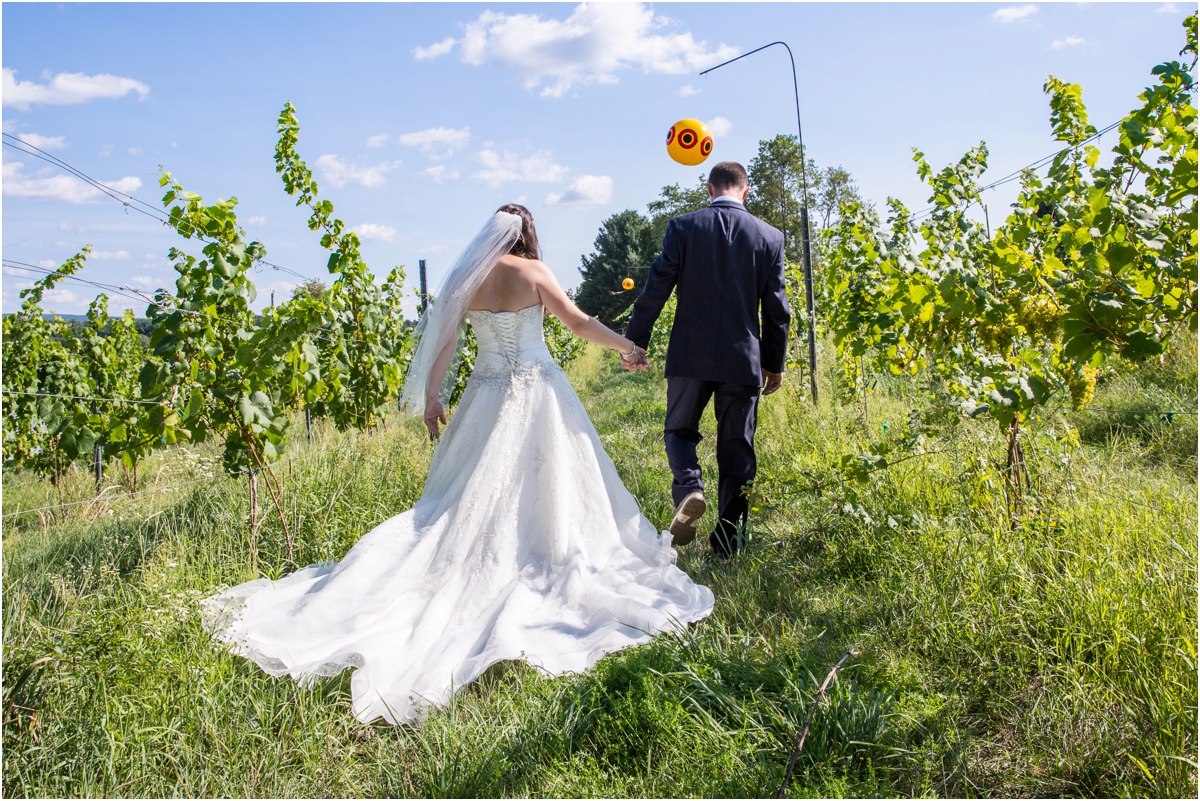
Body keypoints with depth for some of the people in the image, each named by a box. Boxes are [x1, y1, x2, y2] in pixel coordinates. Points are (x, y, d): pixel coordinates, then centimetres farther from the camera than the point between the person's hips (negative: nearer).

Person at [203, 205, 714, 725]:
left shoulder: (469, 277, 4)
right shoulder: (534, 272, -4)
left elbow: (444, 339, 1)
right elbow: (579, 323, -4)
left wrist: (432, 397, 5)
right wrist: (626, 347, 9)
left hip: (487, 396, 3)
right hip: (538, 393, -3)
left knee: (474, 495, 10)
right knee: (548, 484, 6)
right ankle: (550, 563, 9)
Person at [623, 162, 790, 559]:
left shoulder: (683, 227, -2)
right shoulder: (770, 237, 3)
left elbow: (657, 288, -6)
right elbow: (776, 308, 5)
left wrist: (636, 342, 1)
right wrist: (775, 363, 13)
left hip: (690, 355, -1)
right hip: (744, 358, 1)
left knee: (679, 430, 17)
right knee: (737, 448, 10)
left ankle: (689, 490, -12)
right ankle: (728, 538, 13)